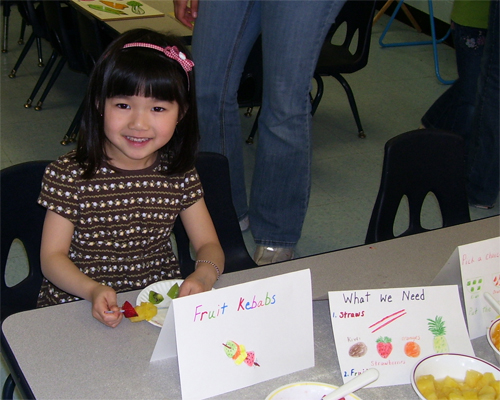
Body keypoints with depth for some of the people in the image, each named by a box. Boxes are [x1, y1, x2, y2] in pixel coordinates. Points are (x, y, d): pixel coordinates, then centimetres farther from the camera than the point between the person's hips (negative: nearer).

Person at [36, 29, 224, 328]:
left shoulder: (180, 174, 0)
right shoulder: (69, 175, -10)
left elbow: (208, 245, 4)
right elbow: (53, 256, -7)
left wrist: (204, 275, -20)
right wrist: (93, 290, -27)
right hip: (80, 307, -3)